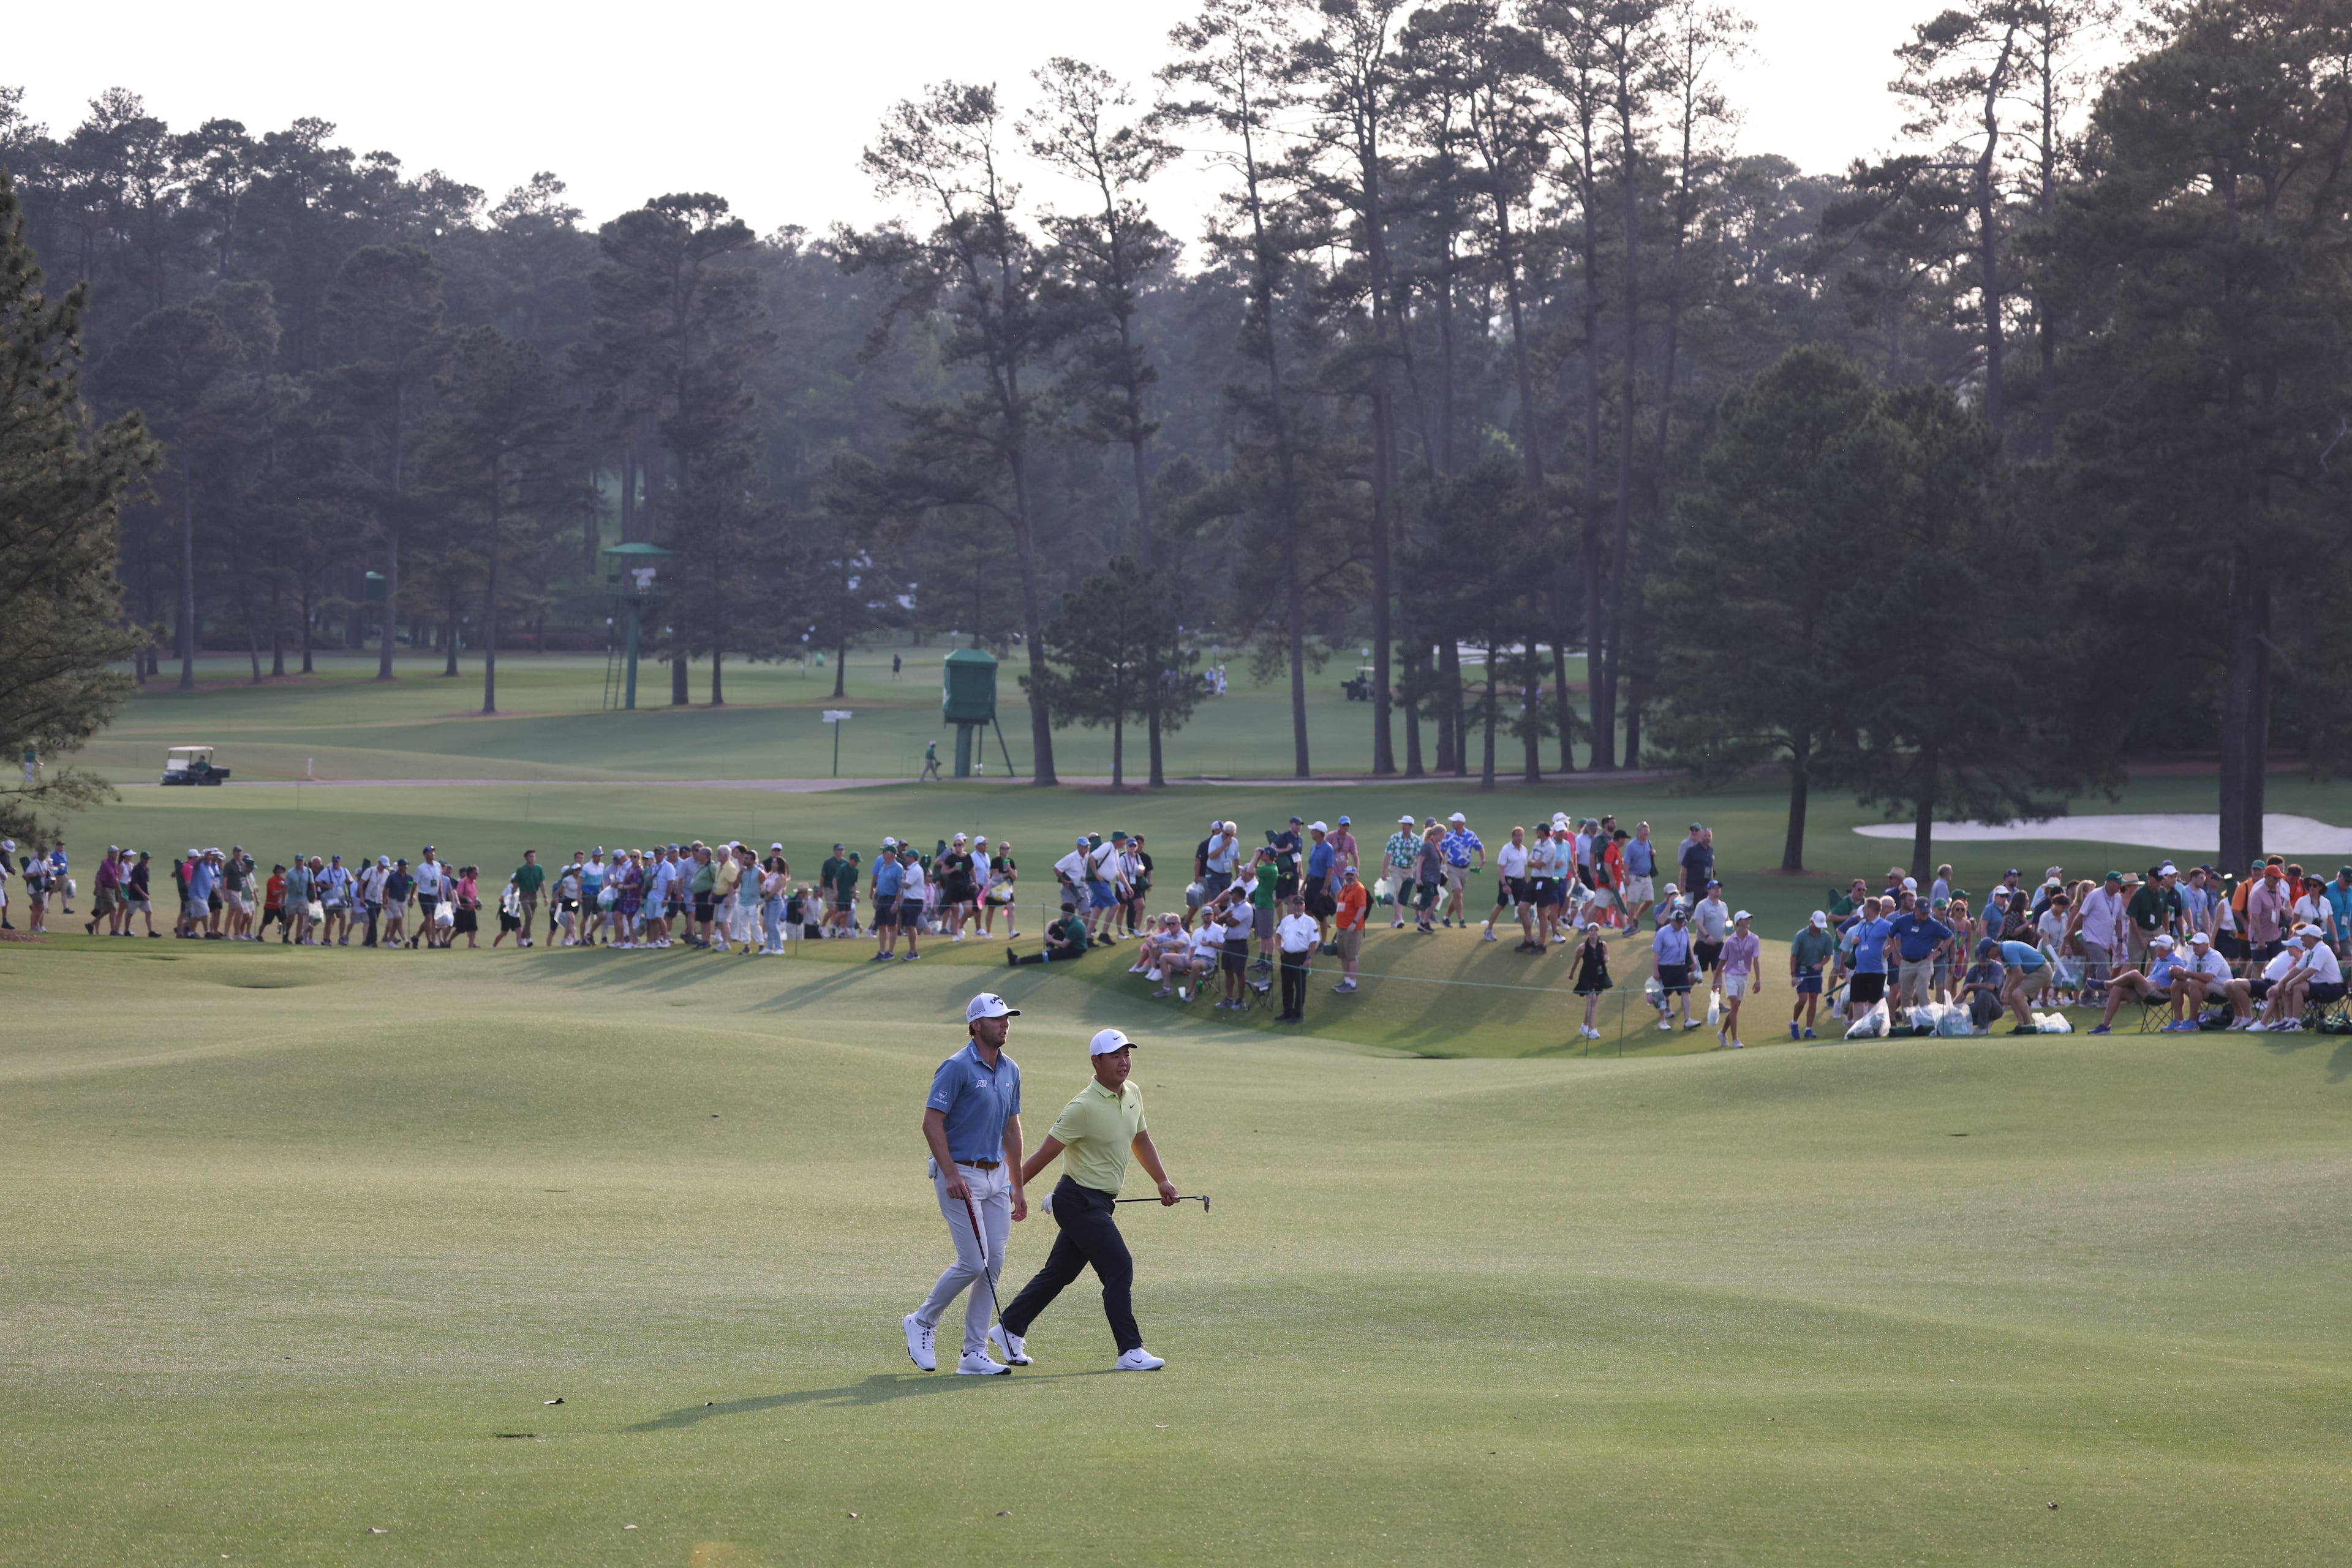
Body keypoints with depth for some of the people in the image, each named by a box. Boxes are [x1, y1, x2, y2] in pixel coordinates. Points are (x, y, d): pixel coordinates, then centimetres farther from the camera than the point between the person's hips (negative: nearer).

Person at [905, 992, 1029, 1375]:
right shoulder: (957, 1068, -12)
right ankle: (922, 1322, 11)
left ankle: (975, 1354, 8)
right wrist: (951, 1175, -21)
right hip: (961, 1174, -7)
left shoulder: (1010, 1070, 12)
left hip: (996, 1175, 7)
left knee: (993, 1264, 3)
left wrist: (1018, 1186, 18)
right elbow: (932, 1122, -15)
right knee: (973, 1263, -11)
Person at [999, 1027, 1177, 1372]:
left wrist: (1163, 1181, 21)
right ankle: (1130, 1351, -12)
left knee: (1060, 1272, 15)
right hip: (1079, 1200, -9)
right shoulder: (1084, 1107, -19)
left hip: (1100, 1203, 9)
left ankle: (1011, 1328, 28)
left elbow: (1141, 1140, 25)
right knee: (1119, 1266, -14)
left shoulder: (1133, 1095, 7)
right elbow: (1045, 1154, -17)